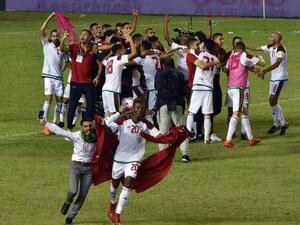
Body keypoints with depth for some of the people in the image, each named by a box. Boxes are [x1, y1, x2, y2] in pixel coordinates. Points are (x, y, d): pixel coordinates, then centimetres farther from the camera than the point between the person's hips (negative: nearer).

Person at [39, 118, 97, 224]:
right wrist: (46, 123, -10)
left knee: (83, 195, 1)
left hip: (88, 168, 2)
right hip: (76, 166, -2)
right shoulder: (76, 136, -9)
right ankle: (67, 203, 17)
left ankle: (71, 216, 17)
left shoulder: (95, 138, -2)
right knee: (73, 191, -19)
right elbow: (59, 131, -9)